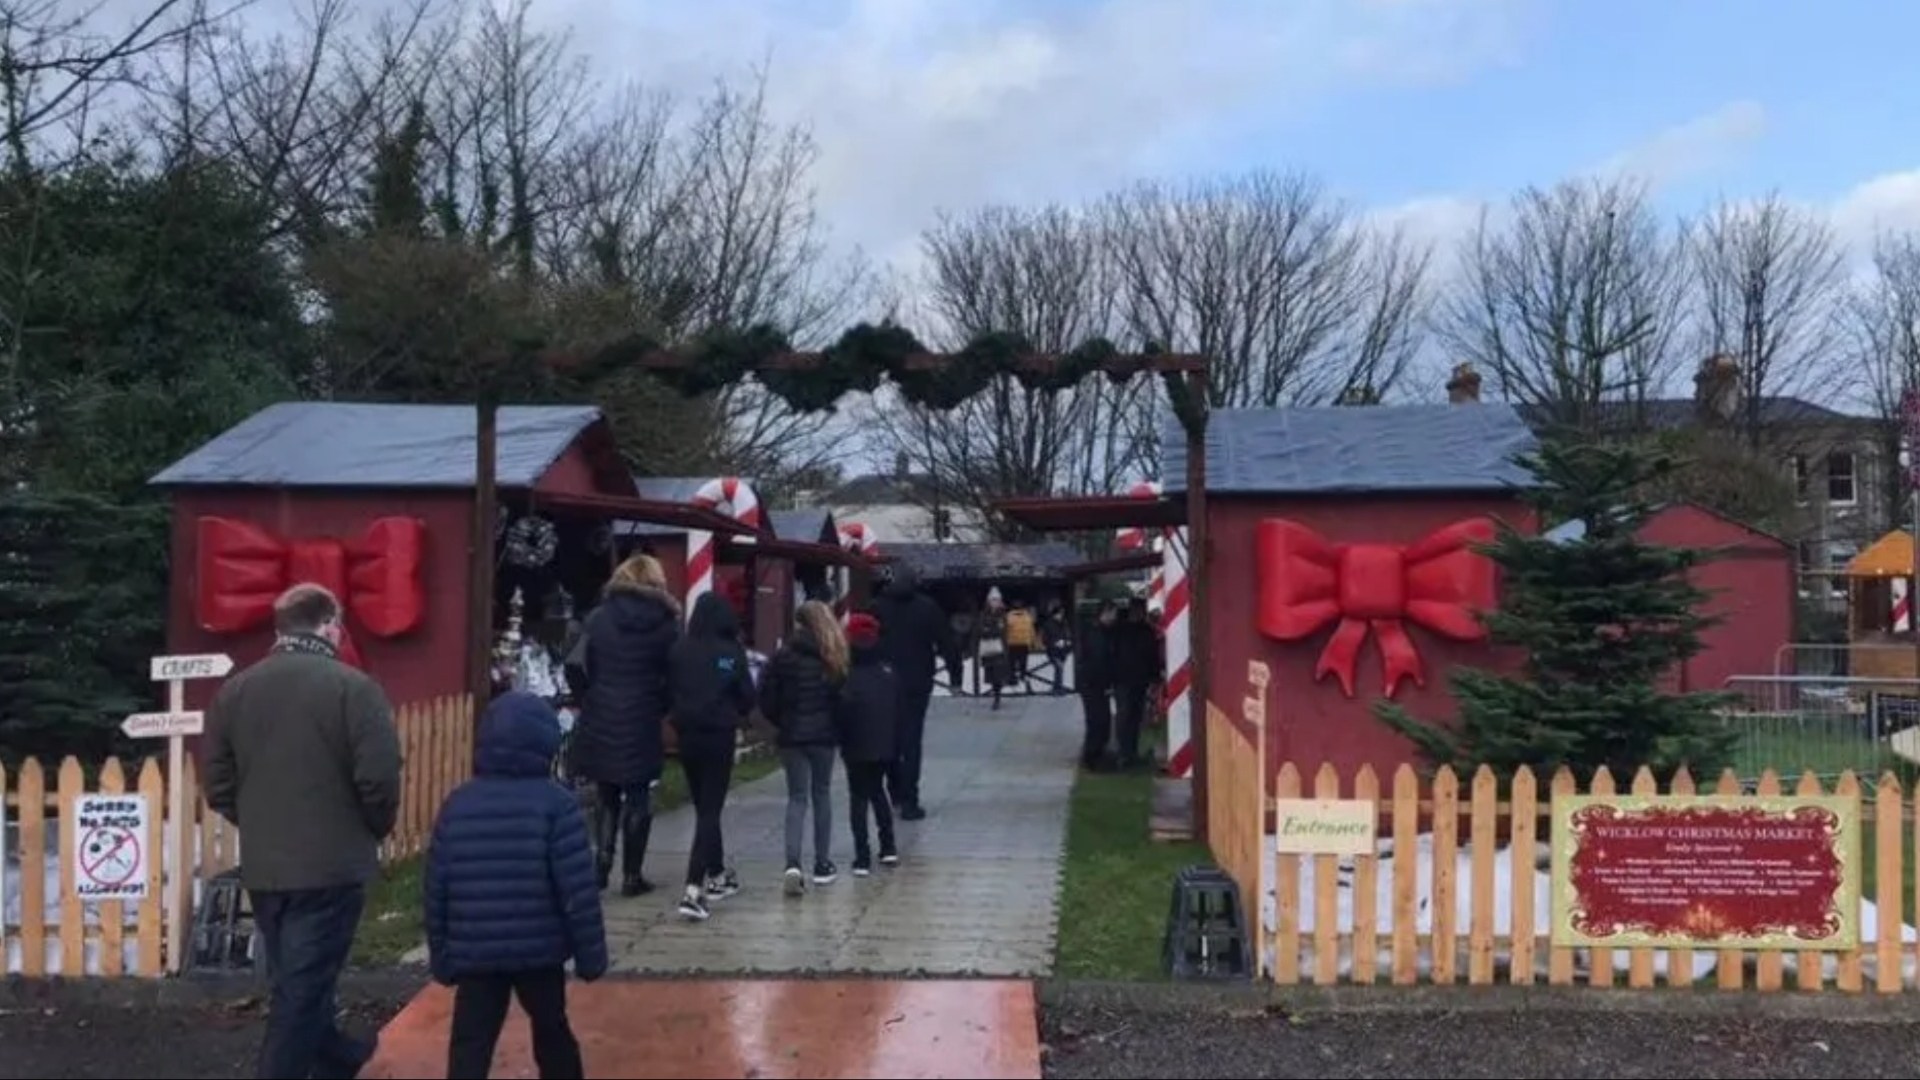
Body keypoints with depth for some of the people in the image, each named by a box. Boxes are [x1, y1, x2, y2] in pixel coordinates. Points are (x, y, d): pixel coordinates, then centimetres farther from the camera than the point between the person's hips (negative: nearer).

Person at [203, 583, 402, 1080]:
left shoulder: (234, 690, 3)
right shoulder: (353, 688, -13)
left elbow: (219, 789, 7)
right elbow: (379, 782, -17)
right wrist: (374, 831, 3)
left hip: (262, 867, 6)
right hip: (331, 866, -6)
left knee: (295, 980, 22)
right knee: (303, 988, 1)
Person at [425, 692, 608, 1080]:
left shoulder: (456, 804, 3)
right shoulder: (556, 804, -9)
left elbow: (436, 890, 5)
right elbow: (579, 889, -12)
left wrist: (441, 956, 14)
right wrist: (591, 954, -3)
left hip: (473, 955, 2)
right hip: (540, 952, -2)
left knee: (469, 1047, 4)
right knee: (552, 1035, 17)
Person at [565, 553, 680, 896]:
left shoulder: (599, 619, 1)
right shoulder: (666, 623, -2)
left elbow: (575, 666, -6)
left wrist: (589, 700, 7)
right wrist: (660, 707, 6)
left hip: (600, 724, 2)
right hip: (643, 724, -2)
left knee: (605, 797, 17)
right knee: (638, 800, 8)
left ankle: (601, 863, 9)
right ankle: (632, 875, 10)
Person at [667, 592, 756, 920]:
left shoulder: (680, 650, -3)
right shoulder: (733, 653, -9)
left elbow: (669, 690, 4)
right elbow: (747, 696, -3)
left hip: (687, 735, 3)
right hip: (719, 736, -3)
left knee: (703, 807, 18)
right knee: (710, 810, -2)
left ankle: (716, 875, 30)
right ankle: (693, 889, -13)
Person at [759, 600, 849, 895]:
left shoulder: (784, 656, -4)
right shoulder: (834, 658, -3)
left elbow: (766, 698, -5)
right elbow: (842, 698, -4)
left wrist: (782, 723, 10)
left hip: (792, 735, 0)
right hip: (823, 735, 0)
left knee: (797, 797, 5)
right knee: (821, 794, 14)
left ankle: (793, 864, -13)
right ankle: (822, 865, 17)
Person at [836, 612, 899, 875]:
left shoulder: (848, 676, -18)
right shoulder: (888, 672, -2)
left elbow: (843, 713, -17)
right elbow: (898, 710, 5)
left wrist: (842, 741, -3)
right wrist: (893, 739, 14)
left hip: (858, 748, -5)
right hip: (885, 745, 5)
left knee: (859, 797, 4)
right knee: (877, 791, 22)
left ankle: (863, 857, -1)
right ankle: (888, 847, 22)